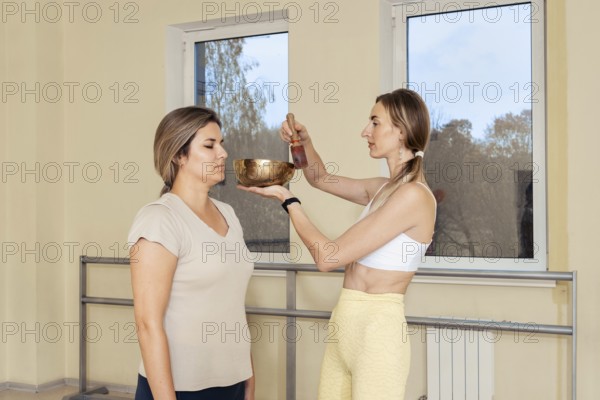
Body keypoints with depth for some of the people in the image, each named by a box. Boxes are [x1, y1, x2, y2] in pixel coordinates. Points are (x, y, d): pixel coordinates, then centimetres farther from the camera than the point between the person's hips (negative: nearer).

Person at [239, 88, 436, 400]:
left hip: (376, 331, -8)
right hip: (344, 327, 8)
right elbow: (320, 178, 28)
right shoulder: (384, 189, 10)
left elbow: (328, 257, -18)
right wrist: (304, 141, 9)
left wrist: (286, 199, -7)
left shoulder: (414, 195, -17)